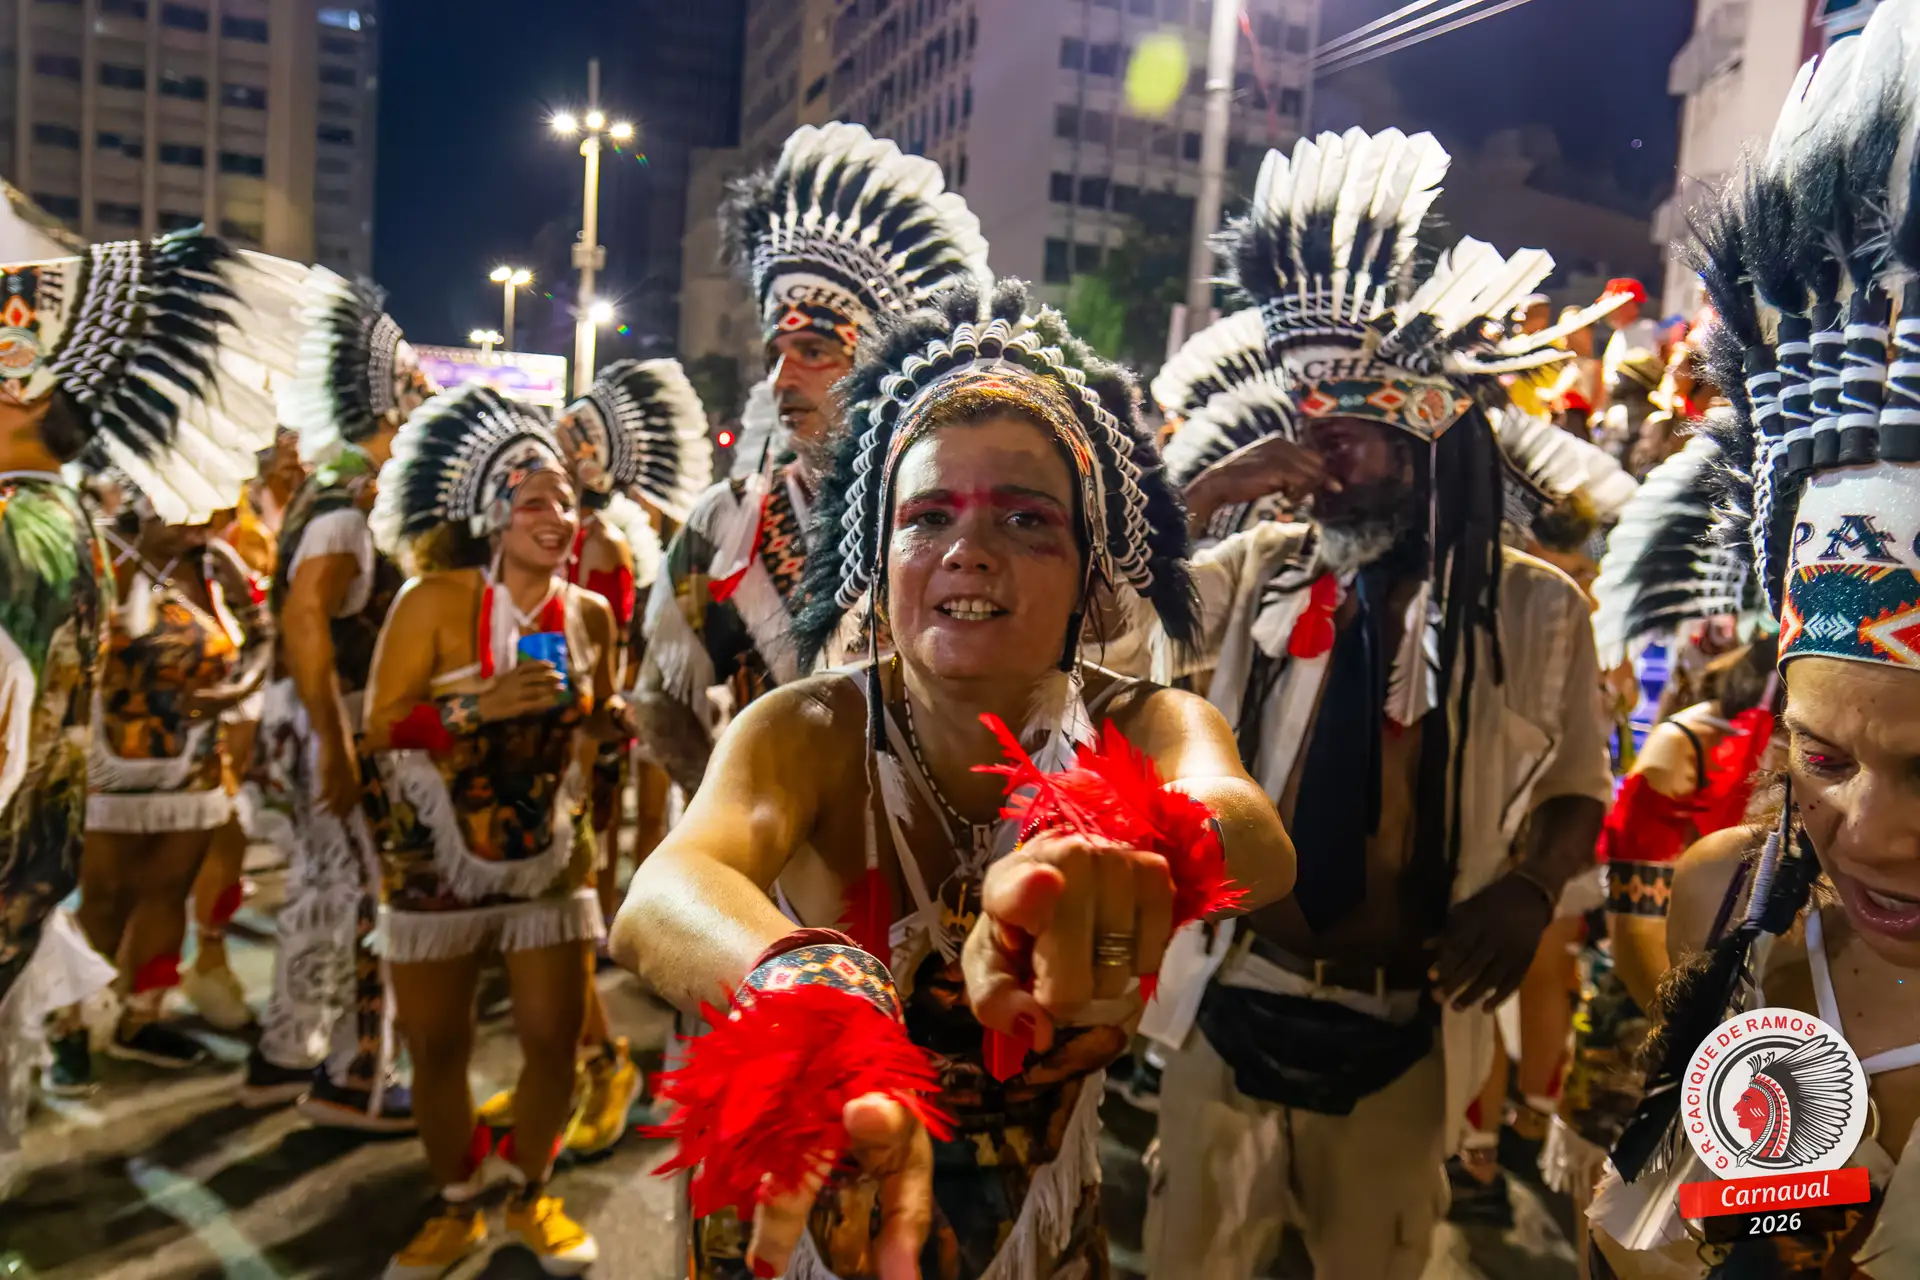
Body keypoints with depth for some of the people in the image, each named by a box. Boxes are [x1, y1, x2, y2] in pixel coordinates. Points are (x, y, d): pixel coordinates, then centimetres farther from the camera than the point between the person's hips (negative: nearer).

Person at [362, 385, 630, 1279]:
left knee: (555, 1038, 5)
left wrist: (619, 722, -8)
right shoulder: (434, 600, -11)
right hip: (435, 859, -2)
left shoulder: (589, 613, 0)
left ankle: (529, 1196, 30)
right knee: (436, 1044, 10)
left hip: (551, 854, 3)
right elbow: (379, 727, -13)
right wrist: (481, 704, -26)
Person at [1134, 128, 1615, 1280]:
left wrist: (1531, 887, -13)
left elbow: (1579, 792, 7)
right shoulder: (1262, 568, -1)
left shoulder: (1537, 608, -3)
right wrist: (1208, 490, -15)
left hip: (1402, 1033, -1)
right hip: (1232, 1004, 1)